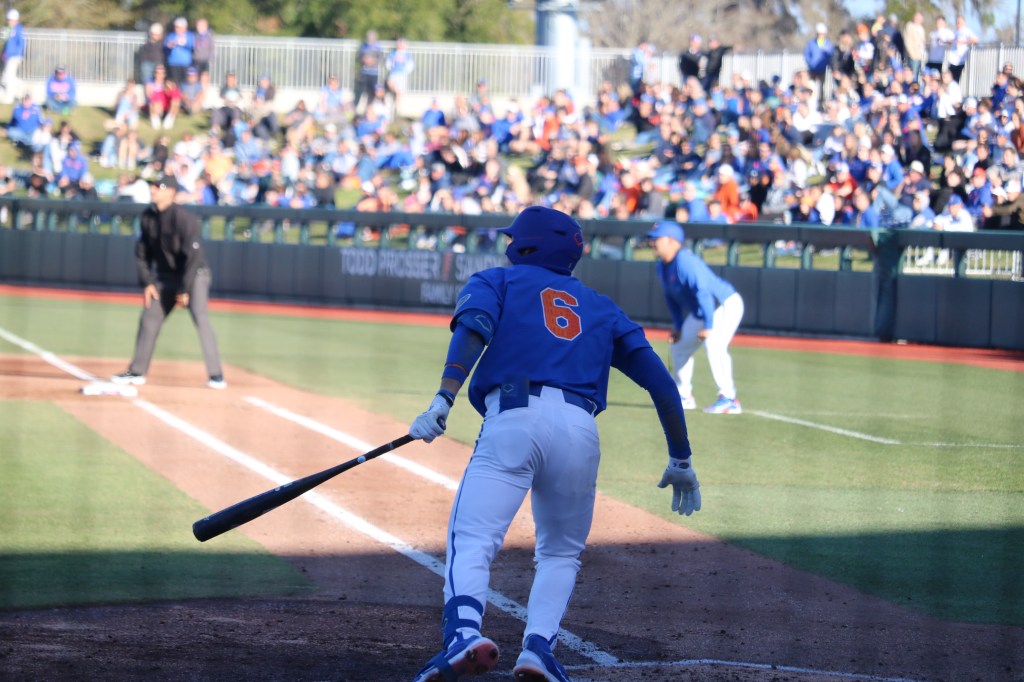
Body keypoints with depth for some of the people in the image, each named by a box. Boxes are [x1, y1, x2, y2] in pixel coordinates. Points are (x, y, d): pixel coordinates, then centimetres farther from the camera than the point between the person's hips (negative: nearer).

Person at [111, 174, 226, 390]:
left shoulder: (184, 218, -24)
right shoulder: (148, 216, -3)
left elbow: (194, 256, -25)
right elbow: (142, 253, 8)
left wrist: (184, 290, -25)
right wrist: (147, 282, -2)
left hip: (194, 275, -7)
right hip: (165, 276, 7)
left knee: (200, 317, -22)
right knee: (149, 319, 6)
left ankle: (216, 375, -22)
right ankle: (137, 372, 19)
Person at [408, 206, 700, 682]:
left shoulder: (496, 281, 21)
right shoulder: (601, 308, 30)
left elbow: (473, 329, -2)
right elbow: (660, 381, 22)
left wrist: (443, 401, -14)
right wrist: (680, 460, 27)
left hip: (513, 420, -3)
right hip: (581, 432, 3)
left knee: (472, 539, -11)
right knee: (561, 552, 21)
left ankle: (463, 632, -39)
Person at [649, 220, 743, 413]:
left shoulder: (685, 262, -29)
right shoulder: (663, 266, 1)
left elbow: (703, 292, -34)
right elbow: (672, 297, 13)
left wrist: (708, 326, -35)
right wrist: (677, 326, 8)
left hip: (726, 305, -11)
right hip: (700, 311, 11)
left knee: (714, 345, -30)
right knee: (679, 345, 17)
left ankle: (728, 399, -30)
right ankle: (684, 397, 29)